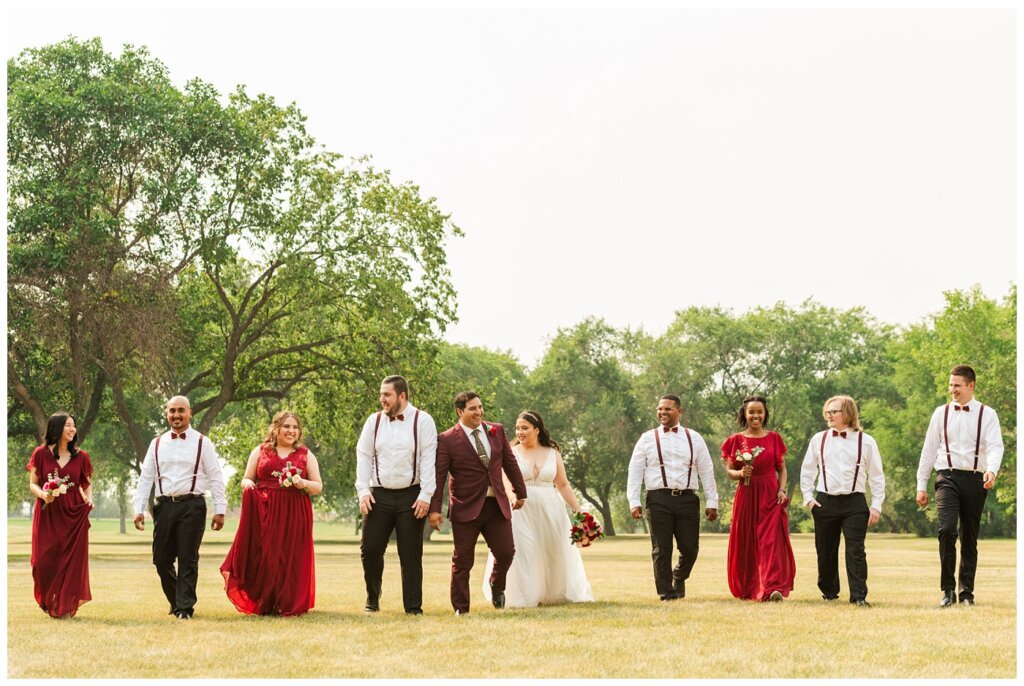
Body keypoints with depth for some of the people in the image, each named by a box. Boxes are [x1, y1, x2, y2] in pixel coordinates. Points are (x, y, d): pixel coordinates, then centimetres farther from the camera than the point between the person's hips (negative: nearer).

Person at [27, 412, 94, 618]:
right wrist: (43, 495, -17)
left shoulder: (81, 457, 6)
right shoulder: (41, 454, 1)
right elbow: (33, 484, 4)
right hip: (47, 515, -1)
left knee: (72, 560, -4)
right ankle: (48, 601, 20)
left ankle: (66, 606, 8)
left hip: (73, 515, 1)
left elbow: (87, 485, 14)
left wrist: (88, 499, -7)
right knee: (45, 560, -4)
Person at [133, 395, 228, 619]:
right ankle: (176, 603, 23)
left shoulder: (202, 443, 2)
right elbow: (145, 477, 11)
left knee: (187, 559, -3)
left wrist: (220, 510, -5)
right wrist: (139, 509, 3)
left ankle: (185, 608, 2)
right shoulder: (157, 444, 11)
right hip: (164, 506, 4)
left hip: (192, 506, -4)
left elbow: (215, 478, 0)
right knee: (161, 559, 6)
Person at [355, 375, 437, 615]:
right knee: (370, 549, -1)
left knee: (411, 554, 1)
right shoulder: (374, 421, 7)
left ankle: (413, 607, 9)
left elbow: (429, 459, -7)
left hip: (411, 496, -3)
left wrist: (426, 496, -13)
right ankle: (372, 599, 19)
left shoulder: (422, 421, -3)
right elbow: (363, 456, 8)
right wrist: (363, 491, -2)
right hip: (379, 495, 3)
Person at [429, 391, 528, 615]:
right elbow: (438, 476, -9)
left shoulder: (496, 431, 7)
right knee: (462, 561, 1)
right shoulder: (447, 440, -7)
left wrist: (520, 492, 20)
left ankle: (496, 585, 34)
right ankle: (461, 608, 11)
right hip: (466, 508, -4)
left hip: (497, 505, 4)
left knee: (506, 552, 3)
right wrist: (434, 509, -14)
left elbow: (510, 462, 16)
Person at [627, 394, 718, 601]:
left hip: (687, 499, 1)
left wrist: (712, 502, 5)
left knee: (690, 548, 1)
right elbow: (635, 472, 5)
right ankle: (666, 592, 6)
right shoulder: (647, 439, 7)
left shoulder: (694, 438, 11)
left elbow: (707, 471, 11)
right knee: (661, 549, -2)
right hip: (659, 500, -1)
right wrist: (634, 502, -4)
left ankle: (679, 578, 29)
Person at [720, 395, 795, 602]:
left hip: (770, 496, -1)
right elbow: (729, 471, 6)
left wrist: (782, 489, -6)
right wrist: (740, 473, -15)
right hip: (746, 497, 1)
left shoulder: (774, 438, 7)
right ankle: (746, 589, 20)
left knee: (771, 541, -13)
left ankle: (772, 588, -21)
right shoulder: (736, 440, 6)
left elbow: (782, 469, 10)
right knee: (745, 543, 5)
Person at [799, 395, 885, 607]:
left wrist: (876, 506, -1)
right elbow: (807, 470, 14)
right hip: (825, 502, 2)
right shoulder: (818, 439, 7)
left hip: (854, 503, -2)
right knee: (825, 551, 9)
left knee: (855, 551, -8)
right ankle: (829, 593, 23)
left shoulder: (865, 442, 1)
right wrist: (808, 497, 4)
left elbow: (876, 476, 4)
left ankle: (859, 596, -6)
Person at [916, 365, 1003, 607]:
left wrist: (992, 470, -29)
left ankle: (967, 592, 17)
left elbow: (995, 446, -8)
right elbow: (929, 449, 12)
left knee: (970, 538, 7)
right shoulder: (941, 413, 10)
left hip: (975, 479, 0)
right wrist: (921, 485, 9)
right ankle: (948, 590, -14)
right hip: (947, 478, 0)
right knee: (947, 529, -20)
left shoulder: (987, 415, 4)